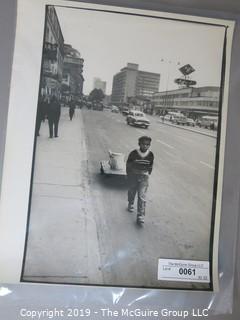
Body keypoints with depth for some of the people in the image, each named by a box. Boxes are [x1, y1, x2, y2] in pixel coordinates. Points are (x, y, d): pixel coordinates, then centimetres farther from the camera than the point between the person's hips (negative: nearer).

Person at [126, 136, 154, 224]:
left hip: (144, 177, 0)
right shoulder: (133, 153, -14)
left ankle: (140, 215, -6)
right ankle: (130, 204, 49)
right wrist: (129, 176, 1)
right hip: (133, 175, 0)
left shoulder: (150, 155, -7)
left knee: (142, 196, -7)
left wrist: (148, 175, 11)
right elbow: (128, 164, -2)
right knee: (132, 192, 19)